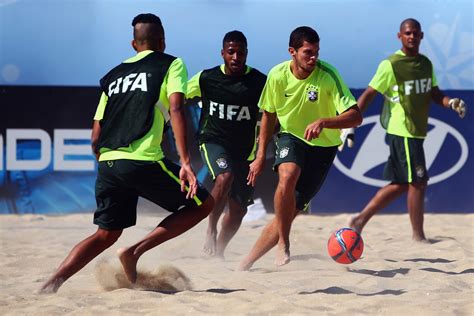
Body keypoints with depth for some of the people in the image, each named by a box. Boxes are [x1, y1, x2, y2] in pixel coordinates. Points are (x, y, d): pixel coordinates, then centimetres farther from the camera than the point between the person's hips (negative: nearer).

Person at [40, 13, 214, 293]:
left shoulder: (114, 75, 24)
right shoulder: (171, 65, 9)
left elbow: (96, 137, 20)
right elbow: (176, 110, -9)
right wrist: (185, 162, -16)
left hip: (108, 164, 6)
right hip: (144, 162, -6)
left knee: (106, 234, 17)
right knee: (203, 203, 11)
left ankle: (53, 283, -2)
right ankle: (136, 251, -1)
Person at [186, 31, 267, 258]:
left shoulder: (259, 82, -8)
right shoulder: (206, 78, -7)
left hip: (243, 149, 3)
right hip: (213, 140, -3)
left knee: (238, 209, 6)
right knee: (225, 177, -33)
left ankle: (218, 252, 28)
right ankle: (211, 231, -18)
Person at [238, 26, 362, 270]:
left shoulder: (328, 76, -22)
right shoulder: (278, 75, -12)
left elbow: (356, 116, -27)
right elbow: (269, 114, 5)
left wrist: (323, 122, -44)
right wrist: (261, 155, 4)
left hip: (322, 146, -1)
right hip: (290, 137, 1)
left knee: (291, 211, -4)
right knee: (287, 176, -34)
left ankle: (246, 263, 7)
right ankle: (283, 245, -20)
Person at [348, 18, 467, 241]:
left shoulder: (426, 64, 12)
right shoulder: (391, 65, -10)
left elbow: (434, 93, 17)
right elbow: (369, 94, -11)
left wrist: (451, 103, -5)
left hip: (417, 131, 8)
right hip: (402, 131, -8)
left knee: (401, 183, 13)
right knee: (418, 181, -7)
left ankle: (360, 220, 20)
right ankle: (418, 236, 1)